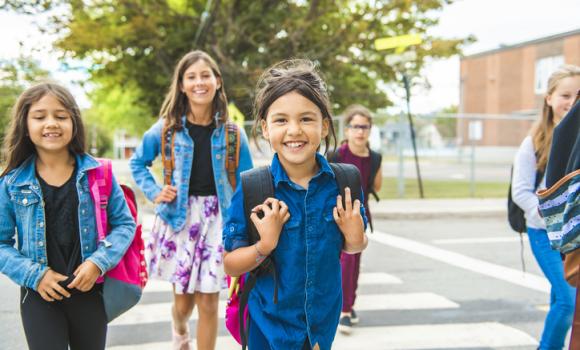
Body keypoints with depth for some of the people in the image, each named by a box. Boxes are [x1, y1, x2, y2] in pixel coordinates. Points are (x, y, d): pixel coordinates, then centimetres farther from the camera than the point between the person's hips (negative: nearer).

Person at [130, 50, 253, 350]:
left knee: (208, 304, 3)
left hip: (217, 220, 0)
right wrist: (154, 192, -3)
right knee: (182, 302, 9)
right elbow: (137, 163, 12)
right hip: (178, 218, 0)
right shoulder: (166, 129, -3)